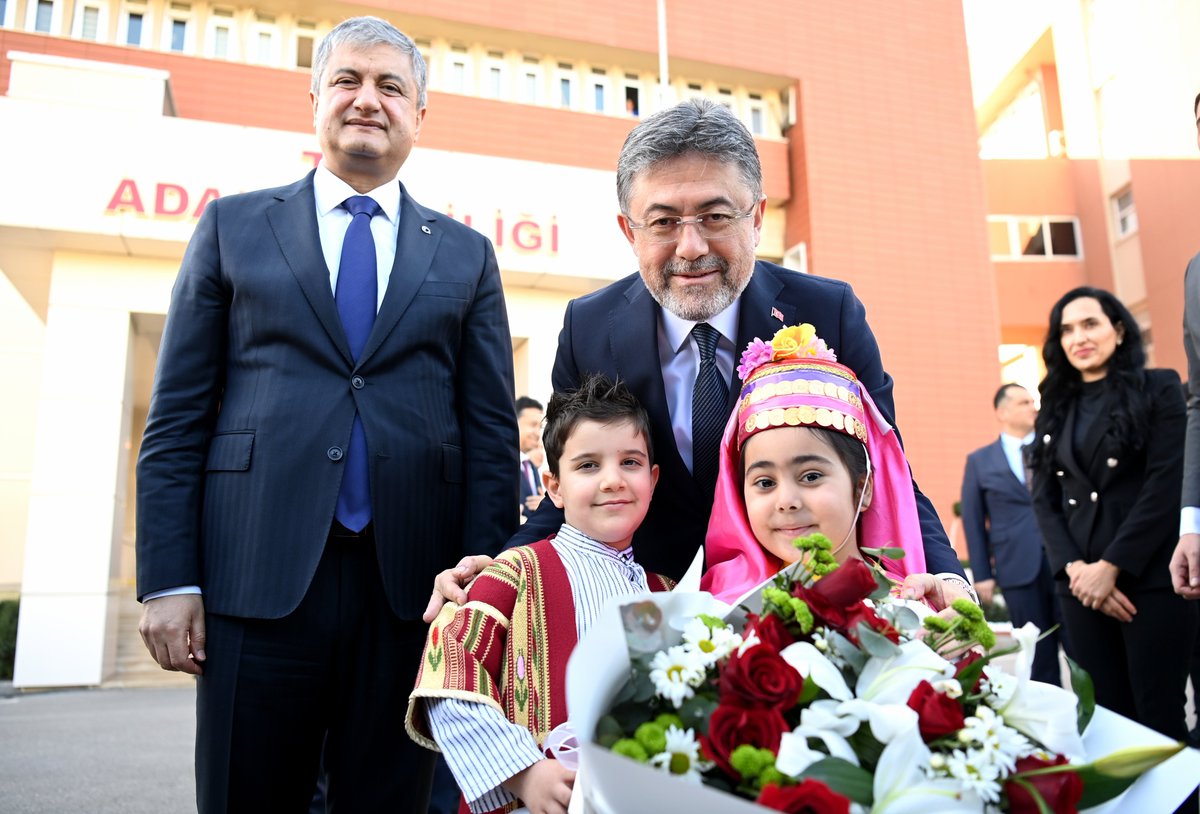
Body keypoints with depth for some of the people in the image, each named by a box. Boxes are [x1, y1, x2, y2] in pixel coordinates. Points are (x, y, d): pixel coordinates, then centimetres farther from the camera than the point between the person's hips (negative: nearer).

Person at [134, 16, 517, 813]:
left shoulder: (466, 255, 11)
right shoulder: (233, 226, 10)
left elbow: (492, 435, 7)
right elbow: (177, 418, 6)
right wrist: (168, 579, -2)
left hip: (412, 588, 1)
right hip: (258, 579, 0)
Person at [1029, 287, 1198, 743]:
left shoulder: (1159, 389, 2)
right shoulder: (1056, 409, 13)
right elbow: (1044, 500, 8)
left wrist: (1111, 566, -14)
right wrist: (1074, 568, -7)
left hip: (1151, 578, -4)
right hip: (1081, 586, 4)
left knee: (1160, 718, -2)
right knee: (1109, 717, 7)